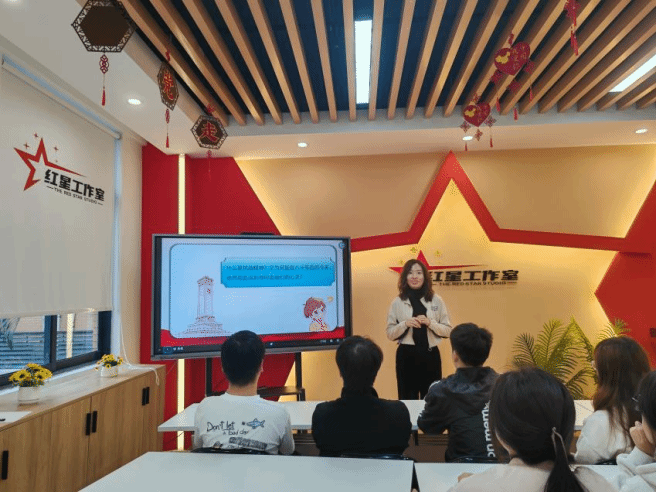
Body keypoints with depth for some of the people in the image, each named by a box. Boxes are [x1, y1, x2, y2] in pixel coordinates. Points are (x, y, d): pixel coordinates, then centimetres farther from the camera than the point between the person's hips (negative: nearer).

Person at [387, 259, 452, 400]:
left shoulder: (436, 300, 3)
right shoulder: (397, 302, 1)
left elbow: (448, 331, 3)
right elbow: (390, 333, 3)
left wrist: (430, 323, -13)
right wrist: (405, 324, -14)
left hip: (430, 355, 1)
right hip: (406, 356, -1)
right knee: (407, 399, 5)